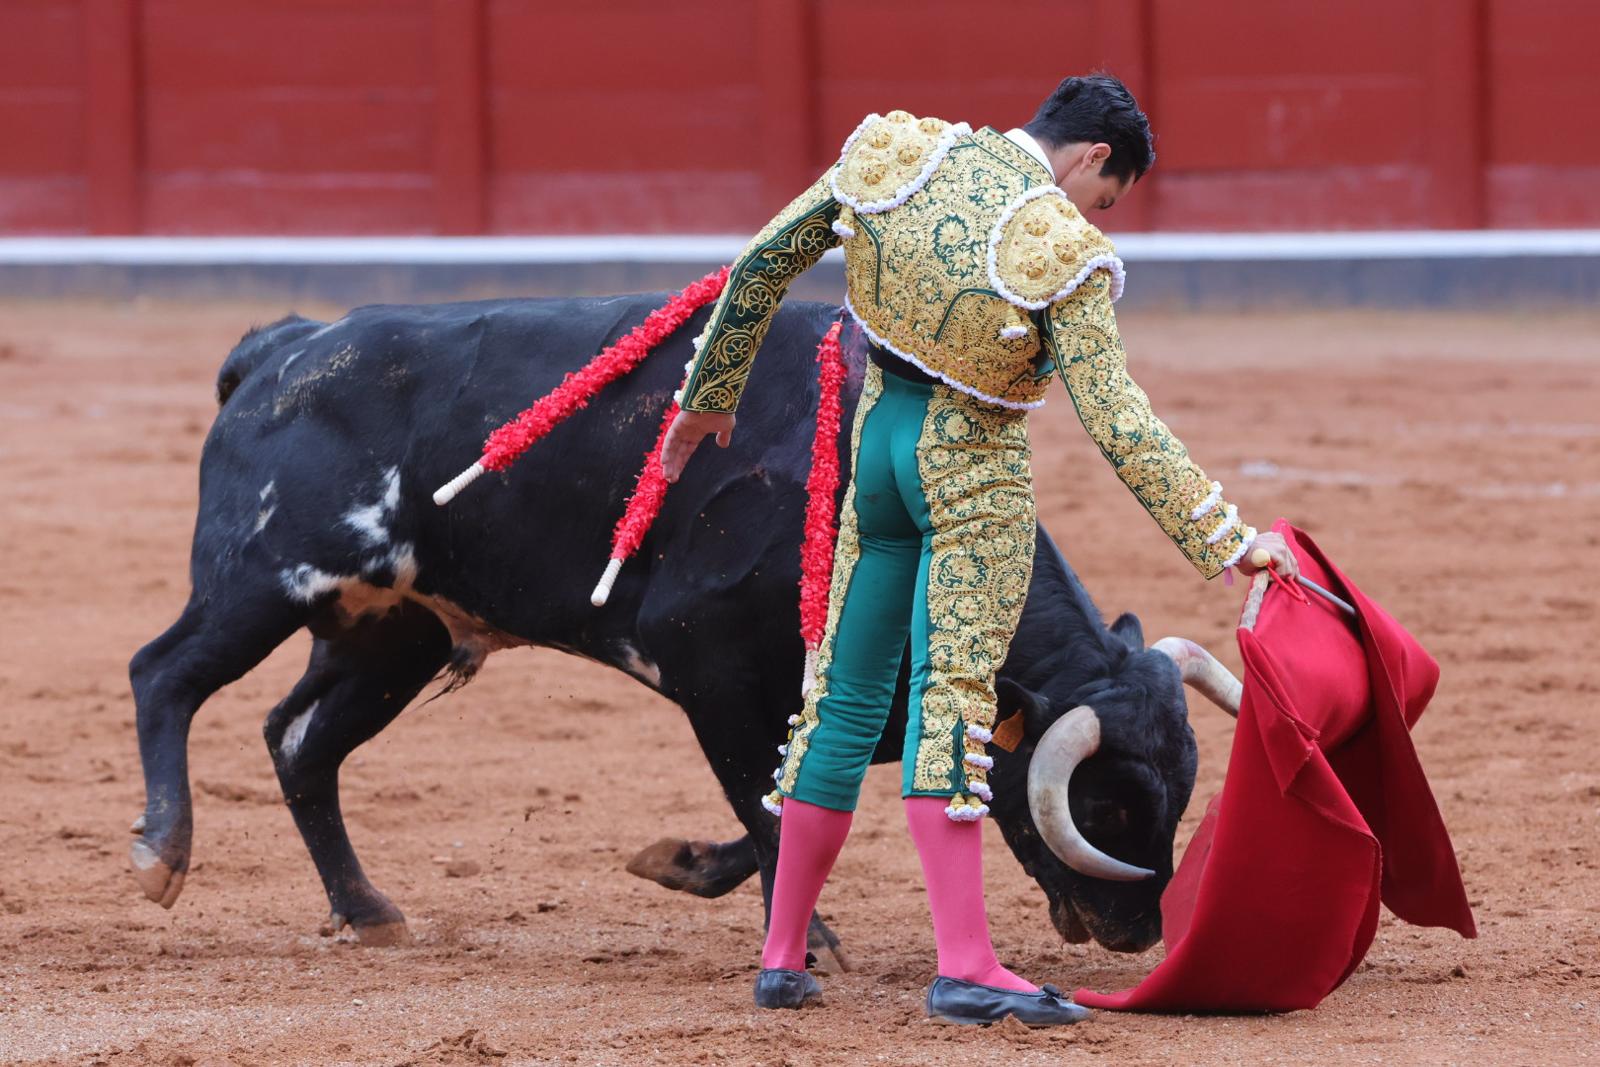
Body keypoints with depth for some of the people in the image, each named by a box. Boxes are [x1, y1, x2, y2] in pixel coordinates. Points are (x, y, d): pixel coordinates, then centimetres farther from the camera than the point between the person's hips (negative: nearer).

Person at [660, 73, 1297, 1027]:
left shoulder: (898, 155, -2)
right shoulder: (1064, 253, -17)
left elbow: (764, 263, 5)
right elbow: (1120, 427, -20)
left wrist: (710, 396, 18)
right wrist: (1231, 543, -18)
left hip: (880, 435, 5)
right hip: (975, 470, -5)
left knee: (846, 698, 12)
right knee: (954, 697, -8)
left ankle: (783, 957, 17)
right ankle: (965, 966, -15)